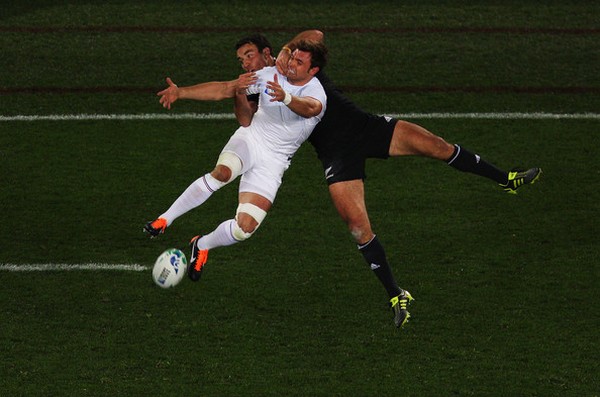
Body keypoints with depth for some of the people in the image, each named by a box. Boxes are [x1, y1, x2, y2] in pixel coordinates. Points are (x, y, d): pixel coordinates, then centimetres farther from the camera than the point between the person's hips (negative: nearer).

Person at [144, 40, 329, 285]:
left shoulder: (316, 94, -14)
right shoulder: (270, 75, -2)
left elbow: (310, 108, -40)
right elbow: (224, 89, 0)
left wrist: (285, 97, -62)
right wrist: (182, 92, -8)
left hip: (273, 161, -1)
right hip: (250, 139, 1)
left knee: (245, 229, -12)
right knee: (222, 172, -36)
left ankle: (202, 246, 19)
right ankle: (164, 220, -26)